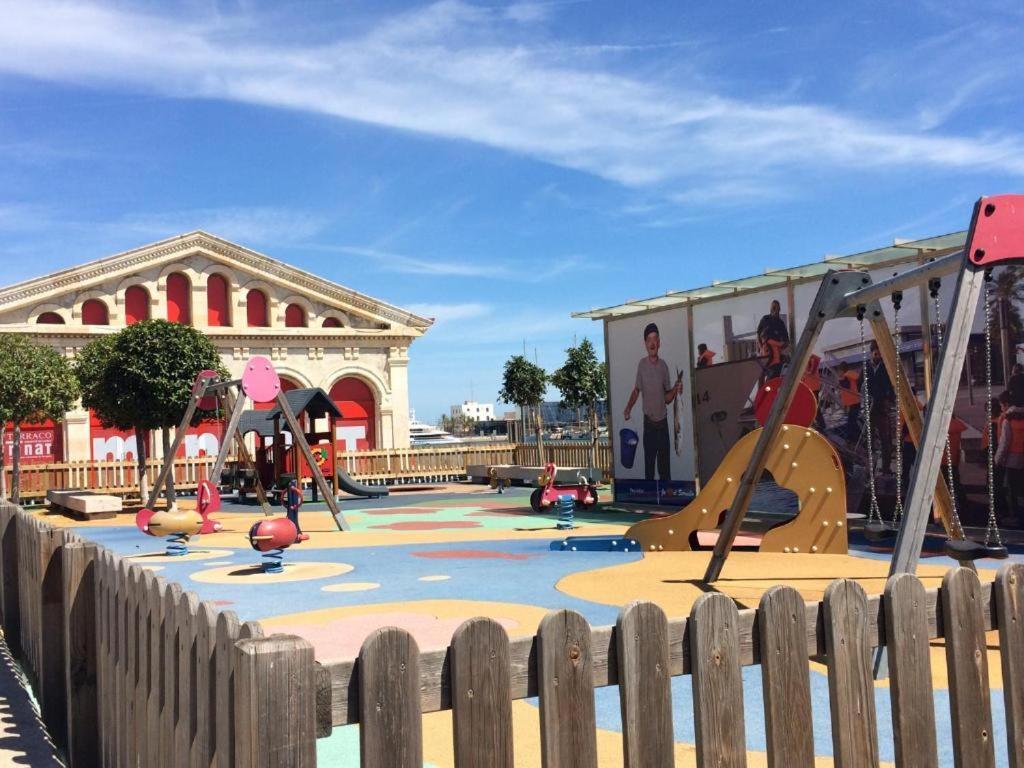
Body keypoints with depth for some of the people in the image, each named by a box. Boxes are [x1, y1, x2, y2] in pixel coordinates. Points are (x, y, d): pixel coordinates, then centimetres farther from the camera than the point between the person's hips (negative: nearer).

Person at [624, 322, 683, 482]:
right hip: (648, 423, -1)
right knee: (648, 467, 5)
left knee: (665, 469, 7)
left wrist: (675, 390, -17)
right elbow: (636, 390, 4)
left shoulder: (664, 366, -3)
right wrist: (629, 407, -14)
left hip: (663, 423, 1)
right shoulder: (642, 364, -6)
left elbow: (667, 398, 3)